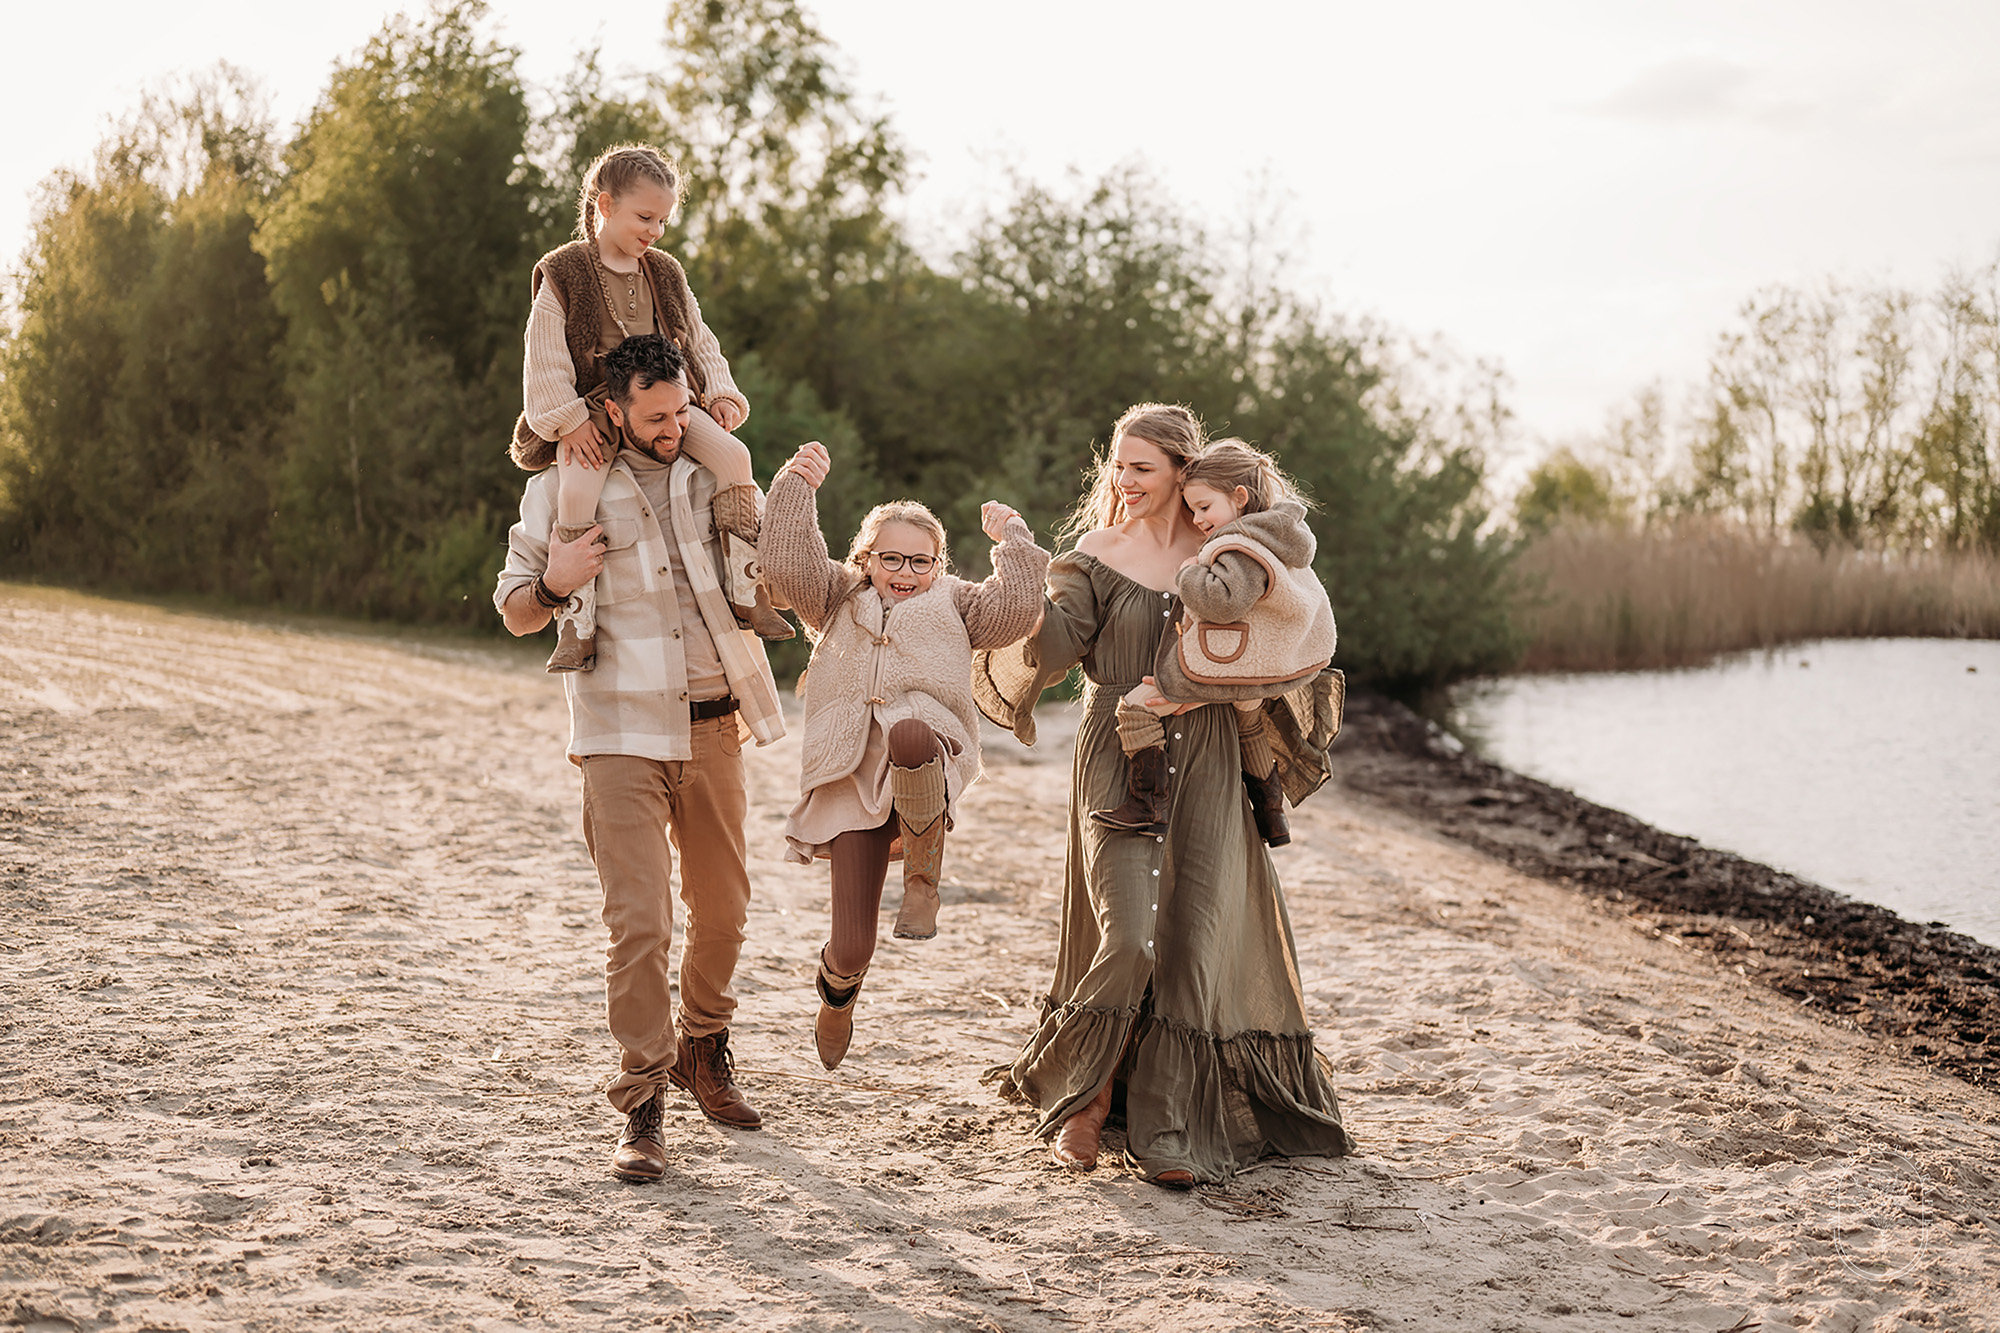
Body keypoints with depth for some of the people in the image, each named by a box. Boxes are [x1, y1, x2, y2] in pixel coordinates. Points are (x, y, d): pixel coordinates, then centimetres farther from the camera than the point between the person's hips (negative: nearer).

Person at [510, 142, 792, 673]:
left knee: (732, 454, -20)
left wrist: (719, 394, 1)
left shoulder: (665, 275, 11)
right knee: (577, 491, -31)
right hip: (592, 410, -4)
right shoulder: (562, 275, -4)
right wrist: (569, 421, -16)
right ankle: (577, 626, -22)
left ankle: (746, 591, -14)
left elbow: (700, 342, 17)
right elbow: (544, 357, -7)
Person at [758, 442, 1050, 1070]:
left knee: (907, 735, -44)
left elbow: (1015, 609, 6)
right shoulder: (839, 600, 22)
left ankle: (923, 868, -20)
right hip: (853, 776, 1)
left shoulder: (952, 604, 23)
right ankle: (837, 990, 37)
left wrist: (1012, 540, 11)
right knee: (852, 948, -4)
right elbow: (786, 565, 5)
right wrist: (797, 486, 3)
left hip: (928, 750, -1)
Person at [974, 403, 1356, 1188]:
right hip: (1119, 761, -2)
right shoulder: (1097, 554, 2)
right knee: (1130, 937, -14)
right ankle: (1085, 1099, 8)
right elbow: (1051, 643, -12)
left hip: (1205, 765, 2)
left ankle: (1166, 1131, 5)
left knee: (1193, 943, -3)